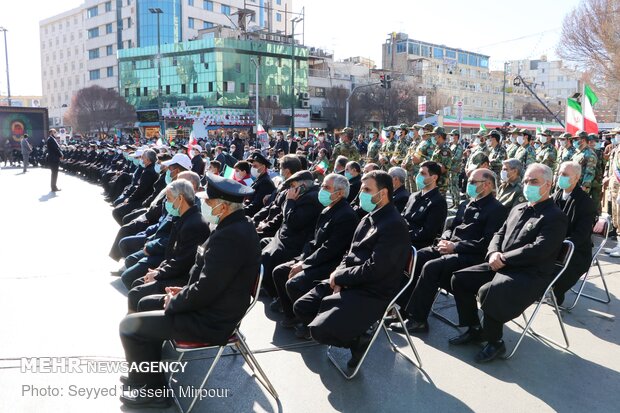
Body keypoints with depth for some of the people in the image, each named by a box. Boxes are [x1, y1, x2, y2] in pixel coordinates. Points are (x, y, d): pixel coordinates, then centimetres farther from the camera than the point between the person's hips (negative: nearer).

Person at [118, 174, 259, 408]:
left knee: (129, 325, -2)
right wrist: (186, 291, 6)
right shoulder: (239, 226, 3)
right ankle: (147, 373, 34)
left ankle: (153, 389, 15)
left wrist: (173, 303, -10)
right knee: (147, 303, 23)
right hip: (215, 305, 10)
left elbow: (204, 290, -28)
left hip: (210, 321, -10)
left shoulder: (229, 236, -29)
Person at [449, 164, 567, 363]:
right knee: (460, 278, -2)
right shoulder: (517, 210, 17)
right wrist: (494, 253, -6)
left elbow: (538, 250, -21)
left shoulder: (556, 217, -9)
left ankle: (495, 342, -8)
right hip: (503, 266, 9)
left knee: (488, 291, -32)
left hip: (531, 275, -8)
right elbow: (499, 234, 17)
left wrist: (503, 258, -18)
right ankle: (473, 329, 12)